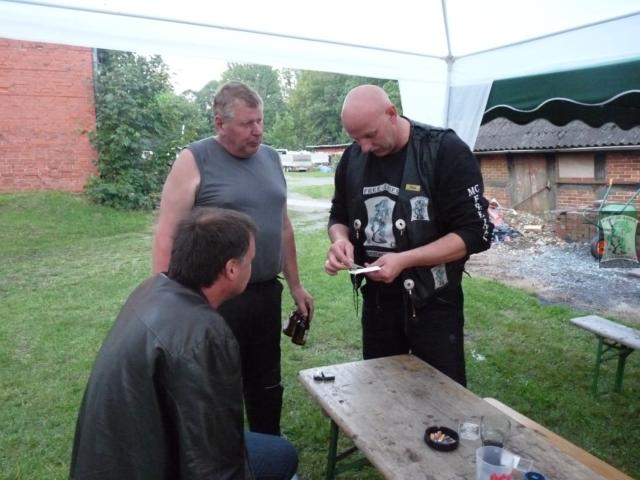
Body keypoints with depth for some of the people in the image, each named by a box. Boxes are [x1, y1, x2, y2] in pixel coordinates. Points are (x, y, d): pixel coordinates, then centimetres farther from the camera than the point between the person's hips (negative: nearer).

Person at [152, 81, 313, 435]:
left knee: (267, 384, 20)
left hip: (267, 294, 6)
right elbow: (166, 237, -12)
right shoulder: (194, 161, -9)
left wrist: (295, 285, 15)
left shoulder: (270, 158, 9)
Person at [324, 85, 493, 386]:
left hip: (433, 302, -5)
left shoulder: (446, 151, -15)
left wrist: (404, 260, -26)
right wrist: (340, 239, -10)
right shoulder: (352, 158, 2)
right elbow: (339, 216, 14)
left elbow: (474, 233, -17)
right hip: (376, 301, 5)